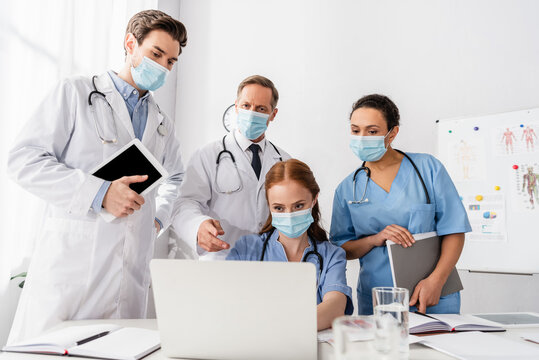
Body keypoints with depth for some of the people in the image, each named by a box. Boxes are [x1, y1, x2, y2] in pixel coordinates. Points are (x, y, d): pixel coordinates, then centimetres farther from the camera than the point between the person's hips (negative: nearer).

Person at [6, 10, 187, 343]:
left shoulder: (163, 125, 18)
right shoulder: (76, 93, 3)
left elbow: (175, 177, 34)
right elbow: (24, 159, -6)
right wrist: (98, 193, -16)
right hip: (70, 261, -4)